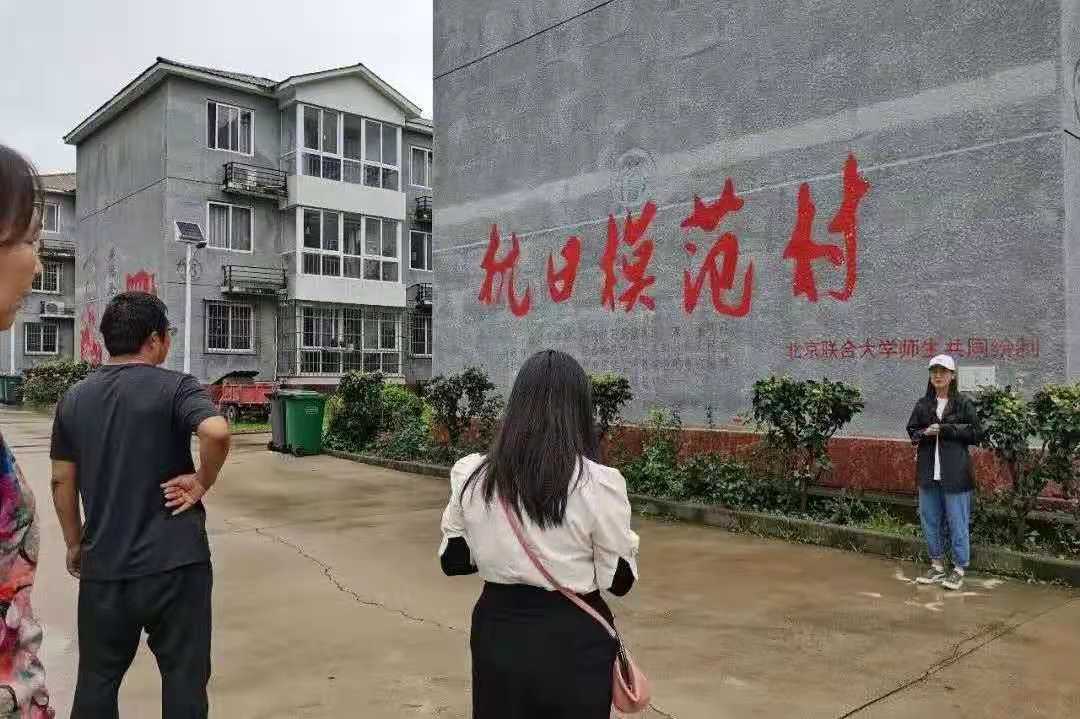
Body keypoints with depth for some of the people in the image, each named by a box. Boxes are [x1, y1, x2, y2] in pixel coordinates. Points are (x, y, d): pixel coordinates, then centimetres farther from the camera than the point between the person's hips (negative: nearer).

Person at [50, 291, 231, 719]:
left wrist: (74, 544, 20)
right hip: (173, 562, -5)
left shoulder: (74, 398, 6)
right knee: (183, 676, 9)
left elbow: (61, 481, 10)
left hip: (103, 565, 5)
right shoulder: (175, 387, -10)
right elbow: (217, 432, -30)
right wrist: (202, 482, -13)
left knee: (97, 680, 20)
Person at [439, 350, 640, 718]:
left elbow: (452, 561, 3)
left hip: (498, 633, 3)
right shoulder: (599, 483, -18)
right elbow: (619, 581, -9)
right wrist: (624, 538, 8)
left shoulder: (470, 476, -8)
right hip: (573, 641, -2)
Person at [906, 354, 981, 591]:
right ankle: (937, 565, 23)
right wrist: (925, 433, -9)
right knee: (930, 520, 10)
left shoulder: (963, 404, -1)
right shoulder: (923, 404, 10)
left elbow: (975, 433, -5)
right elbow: (912, 431, 12)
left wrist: (944, 430, -13)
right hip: (928, 471, 4)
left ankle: (959, 568, 12)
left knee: (957, 522, 1)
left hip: (954, 473, -4)